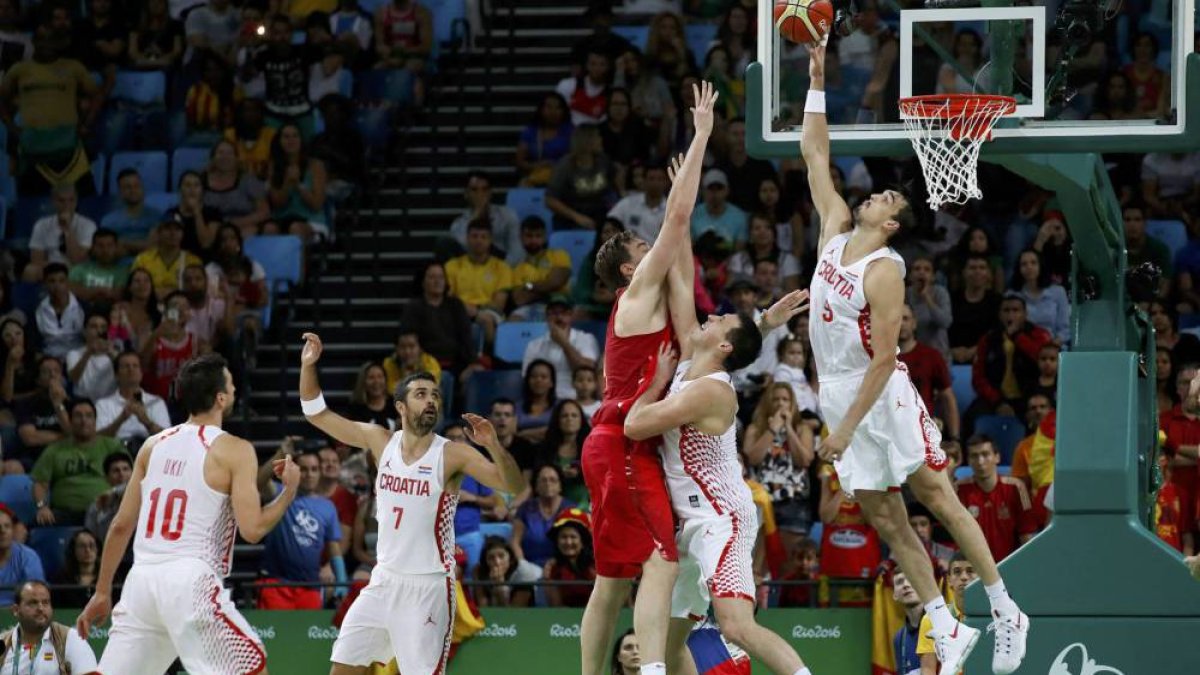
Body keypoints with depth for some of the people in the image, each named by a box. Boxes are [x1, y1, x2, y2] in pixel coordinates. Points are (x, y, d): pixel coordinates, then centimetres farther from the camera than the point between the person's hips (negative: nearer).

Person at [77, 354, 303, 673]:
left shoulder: (153, 445, 14)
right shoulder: (233, 450, -2)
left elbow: (121, 525, 15)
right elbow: (252, 529, -8)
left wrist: (102, 591, 21)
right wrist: (290, 491, 9)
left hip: (142, 577, 5)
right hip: (189, 578, -5)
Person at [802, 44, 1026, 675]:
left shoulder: (884, 271, -16)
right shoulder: (836, 231, 6)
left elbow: (883, 359, -20)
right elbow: (815, 156, 12)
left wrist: (847, 429, -22)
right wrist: (818, 84, 6)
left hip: (881, 393, -7)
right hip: (836, 390, 7)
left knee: (938, 499, -4)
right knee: (884, 519, 4)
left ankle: (1006, 613, 2)